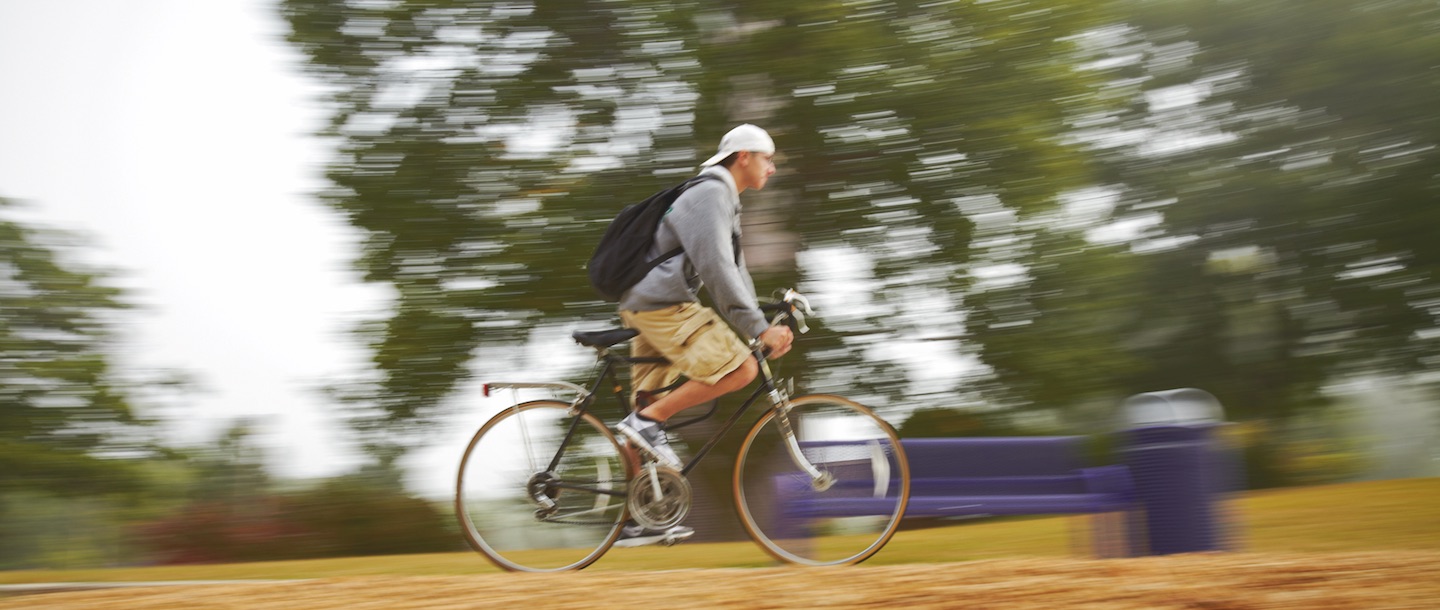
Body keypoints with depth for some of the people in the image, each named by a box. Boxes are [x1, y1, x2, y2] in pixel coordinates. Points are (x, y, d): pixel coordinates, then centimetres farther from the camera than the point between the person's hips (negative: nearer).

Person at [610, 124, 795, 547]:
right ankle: (646, 420, -13)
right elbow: (717, 270, -23)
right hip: (661, 305, -11)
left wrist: (762, 328, 12)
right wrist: (759, 328, -23)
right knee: (740, 369, -18)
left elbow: (734, 271, 21)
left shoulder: (725, 201, 21)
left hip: (652, 305, 11)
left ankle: (637, 521, 14)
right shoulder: (710, 194, -13)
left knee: (651, 411, 10)